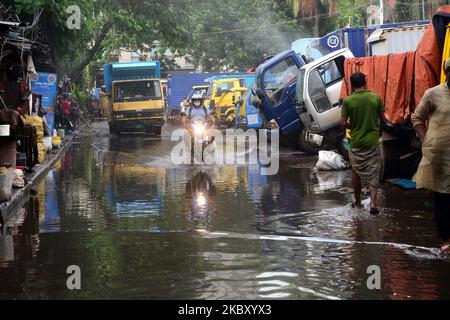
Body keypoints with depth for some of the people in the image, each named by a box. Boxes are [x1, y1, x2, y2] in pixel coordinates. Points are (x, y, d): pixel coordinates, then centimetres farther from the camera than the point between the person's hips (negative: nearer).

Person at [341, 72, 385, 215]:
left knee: (356, 172, 17)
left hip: (356, 142, 0)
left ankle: (358, 202, 27)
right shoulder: (376, 98, -5)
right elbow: (382, 118, 3)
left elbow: (343, 123, -8)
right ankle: (373, 203, -9)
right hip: (373, 141, 0)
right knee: (373, 173, 6)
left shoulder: (347, 101, -10)